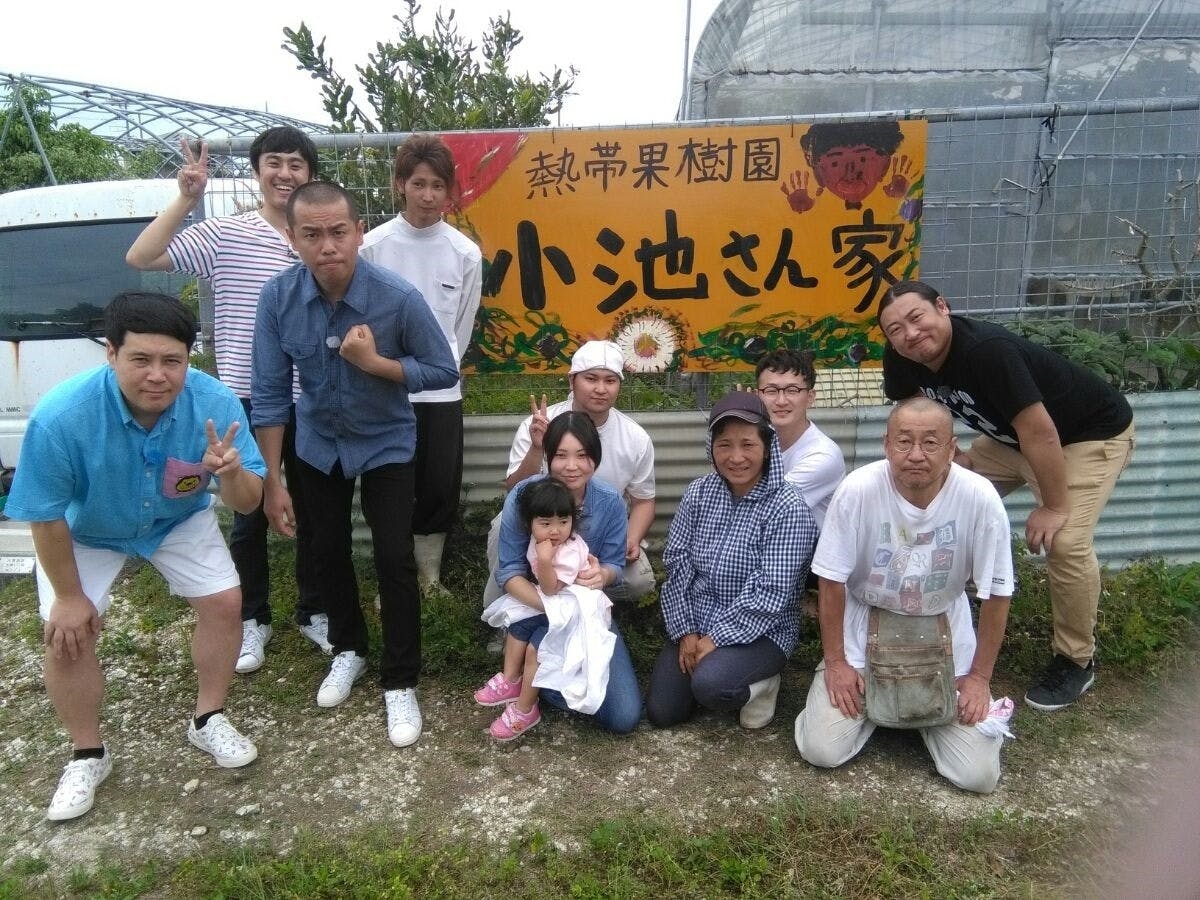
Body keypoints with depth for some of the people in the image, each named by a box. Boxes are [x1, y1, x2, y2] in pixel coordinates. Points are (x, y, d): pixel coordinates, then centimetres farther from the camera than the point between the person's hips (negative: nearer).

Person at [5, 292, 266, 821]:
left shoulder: (215, 403, -32)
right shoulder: (60, 416, -37)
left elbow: (246, 503, -23)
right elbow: (46, 516, -21)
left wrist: (231, 472, -47)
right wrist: (69, 596, -11)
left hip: (178, 520, 2)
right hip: (85, 531, -1)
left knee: (224, 602, -6)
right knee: (67, 635, -9)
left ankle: (208, 720, 18)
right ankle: (87, 756, 17)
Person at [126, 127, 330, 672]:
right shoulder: (225, 234, -3)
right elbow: (140, 258, -9)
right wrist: (187, 199, -15)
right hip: (246, 400, -2)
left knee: (312, 511, 13)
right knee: (250, 515, 11)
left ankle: (312, 611, 31)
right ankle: (252, 619, 29)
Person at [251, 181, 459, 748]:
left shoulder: (398, 297, -27)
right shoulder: (278, 297, -20)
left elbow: (443, 371, -16)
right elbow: (270, 393, -12)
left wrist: (374, 361, -31)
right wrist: (272, 482, -11)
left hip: (385, 444, -3)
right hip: (318, 445, 3)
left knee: (394, 560, -6)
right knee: (327, 552, 14)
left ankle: (400, 682, 12)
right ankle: (349, 648, 39)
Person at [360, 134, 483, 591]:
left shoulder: (465, 252, -3)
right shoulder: (373, 245, -6)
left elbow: (462, 326, 8)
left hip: (441, 390, 1)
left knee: (441, 489, 8)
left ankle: (429, 575, 28)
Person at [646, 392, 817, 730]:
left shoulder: (788, 509, -18)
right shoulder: (698, 493, -3)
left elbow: (771, 593, -20)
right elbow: (677, 563, -1)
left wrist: (716, 638, -18)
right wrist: (685, 630, -8)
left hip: (760, 633, -4)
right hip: (694, 624, 5)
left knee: (709, 684, -31)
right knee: (661, 712, -4)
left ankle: (759, 684, 1)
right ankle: (711, 665, 21)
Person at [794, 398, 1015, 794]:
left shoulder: (979, 498, -21)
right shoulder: (858, 490, -23)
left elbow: (995, 594, -8)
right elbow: (832, 582, -11)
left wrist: (979, 677, -5)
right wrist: (835, 661, -7)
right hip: (865, 628, 0)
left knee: (979, 775, -5)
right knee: (821, 751, -8)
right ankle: (875, 700, 22)